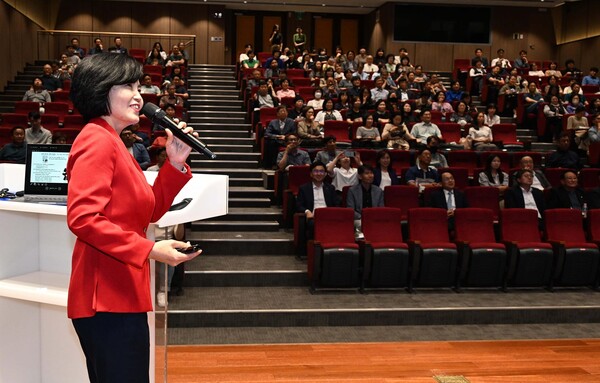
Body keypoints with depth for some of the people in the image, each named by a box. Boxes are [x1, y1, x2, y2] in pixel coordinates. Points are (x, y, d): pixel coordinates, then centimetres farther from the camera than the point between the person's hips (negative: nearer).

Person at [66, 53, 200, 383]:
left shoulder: (112, 143, 18)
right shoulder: (97, 140, -14)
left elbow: (150, 210, 16)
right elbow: (83, 217, -25)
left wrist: (176, 164, 5)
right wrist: (149, 250, -26)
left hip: (118, 294, 11)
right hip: (107, 297, -11)